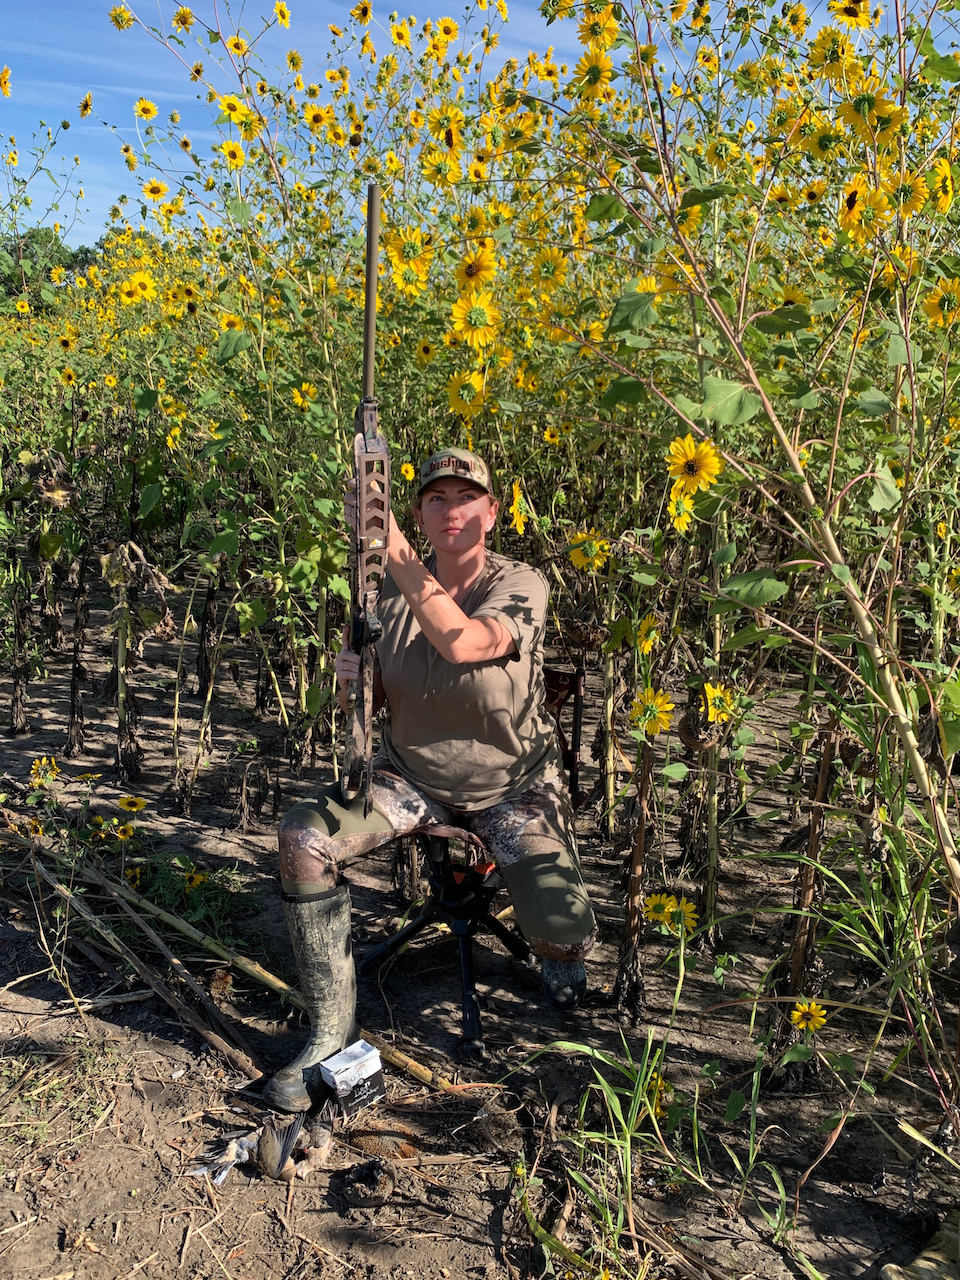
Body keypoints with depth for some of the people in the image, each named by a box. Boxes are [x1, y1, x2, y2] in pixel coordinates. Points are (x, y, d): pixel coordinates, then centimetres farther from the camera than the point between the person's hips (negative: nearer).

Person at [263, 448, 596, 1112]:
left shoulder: (521, 585, -16)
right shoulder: (394, 589, -5)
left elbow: (463, 642, -39)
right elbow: (372, 698, 2)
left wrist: (393, 547, -38)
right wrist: (352, 680, -23)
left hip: (513, 787, -3)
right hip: (412, 776, 3)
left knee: (565, 934, -18)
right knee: (304, 838, -22)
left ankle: (560, 952, 26)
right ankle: (332, 1031, -8)